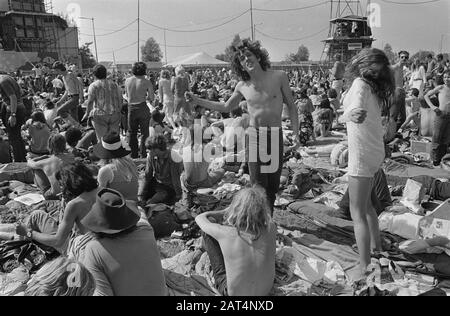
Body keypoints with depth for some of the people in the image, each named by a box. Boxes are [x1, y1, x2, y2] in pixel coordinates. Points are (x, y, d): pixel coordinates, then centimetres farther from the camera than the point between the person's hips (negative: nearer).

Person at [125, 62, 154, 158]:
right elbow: (152, 98, -4)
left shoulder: (127, 81, 0)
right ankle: (143, 154, 11)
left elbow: (127, 96, 10)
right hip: (143, 108, -3)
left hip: (131, 108, 3)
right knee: (144, 132, 9)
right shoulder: (146, 82, -9)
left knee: (132, 132, 14)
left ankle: (134, 154, 20)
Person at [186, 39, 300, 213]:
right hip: (254, 136, 0)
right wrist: (197, 100, 14)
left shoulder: (279, 77, -2)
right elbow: (226, 107, 19)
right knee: (259, 185, -4)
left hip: (275, 135, 0)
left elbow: (291, 106, 5)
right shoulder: (242, 87, 3)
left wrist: (296, 134, -4)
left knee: (273, 185, 7)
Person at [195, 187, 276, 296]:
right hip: (265, 290, 3)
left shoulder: (226, 233, -30)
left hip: (233, 292, -3)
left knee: (209, 224, 0)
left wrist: (225, 212, 3)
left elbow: (199, 218, -9)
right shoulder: (271, 230, -23)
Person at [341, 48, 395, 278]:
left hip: (362, 155, -9)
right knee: (365, 204, 26)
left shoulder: (361, 83, -18)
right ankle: (376, 248, 43)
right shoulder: (375, 88, 5)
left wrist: (353, 114, -62)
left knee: (358, 212, -4)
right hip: (375, 152, 9)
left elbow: (356, 106, -42)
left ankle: (365, 269, 1)